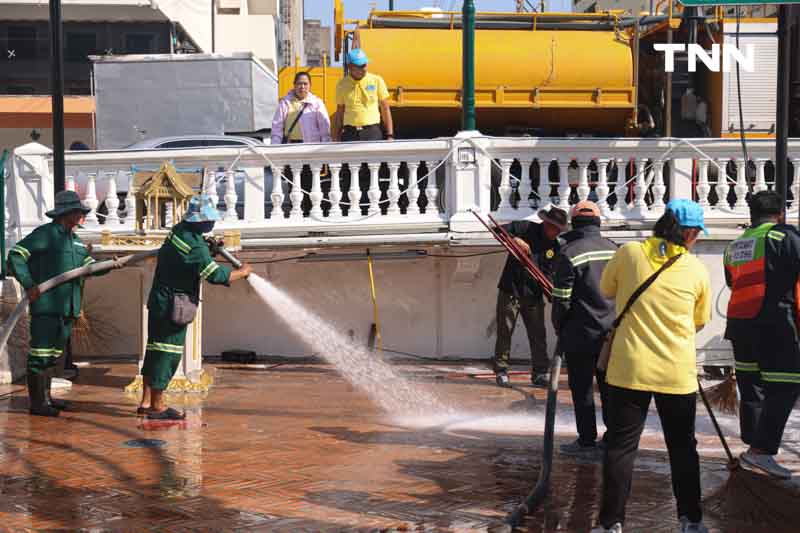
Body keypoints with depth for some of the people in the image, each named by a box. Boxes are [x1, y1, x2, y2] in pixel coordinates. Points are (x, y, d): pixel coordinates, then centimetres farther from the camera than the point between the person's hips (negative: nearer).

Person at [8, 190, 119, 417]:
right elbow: (15, 255, -11)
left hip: (66, 307, 9)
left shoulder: (75, 240, 19)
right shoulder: (45, 234, -7)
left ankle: (45, 397, 26)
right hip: (45, 305, -9)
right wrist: (28, 284, -17)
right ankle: (37, 402, -2)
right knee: (41, 353, -6)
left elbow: (90, 266, 14)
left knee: (55, 353, 15)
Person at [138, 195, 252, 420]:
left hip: (159, 301, 9)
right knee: (168, 353, -3)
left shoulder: (179, 230, 6)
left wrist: (210, 247, 14)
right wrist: (242, 272, -5)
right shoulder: (195, 247, -22)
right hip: (172, 306, -9)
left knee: (155, 350, 12)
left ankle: (146, 402, 19)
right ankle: (158, 407, 3)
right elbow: (216, 275, -19)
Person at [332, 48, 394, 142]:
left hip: (372, 133, -1)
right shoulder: (342, 85, 7)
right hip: (350, 134, 1)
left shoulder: (377, 81, 2)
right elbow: (339, 113, 12)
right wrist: (336, 139, 8)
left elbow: (385, 109, 5)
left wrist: (390, 135, 0)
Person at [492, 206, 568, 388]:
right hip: (510, 291, -3)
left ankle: (540, 373, 13)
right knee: (504, 332, 2)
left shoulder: (555, 247, 5)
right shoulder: (526, 228, -6)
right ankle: (501, 371, 12)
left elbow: (549, 273, 2)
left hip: (534, 295, 4)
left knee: (538, 335, 4)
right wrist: (515, 239, -28)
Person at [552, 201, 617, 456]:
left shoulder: (570, 253, -13)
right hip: (612, 333, 5)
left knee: (582, 389, 4)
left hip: (580, 334, -5)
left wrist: (558, 327, 3)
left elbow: (561, 300, -13)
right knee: (609, 386, 14)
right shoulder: (614, 249, 4)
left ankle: (587, 439, 8)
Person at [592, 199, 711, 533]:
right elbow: (700, 322, 11)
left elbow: (606, 291, 12)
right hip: (678, 374, 1)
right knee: (683, 447, 15)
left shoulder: (629, 253, -4)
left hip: (629, 369, -1)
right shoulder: (697, 270, -2)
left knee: (620, 446, 5)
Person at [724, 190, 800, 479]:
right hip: (775, 325, -7)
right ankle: (761, 449, -12)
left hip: (739, 324, 7)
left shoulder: (734, 247, 15)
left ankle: (753, 445, 22)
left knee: (751, 387, 15)